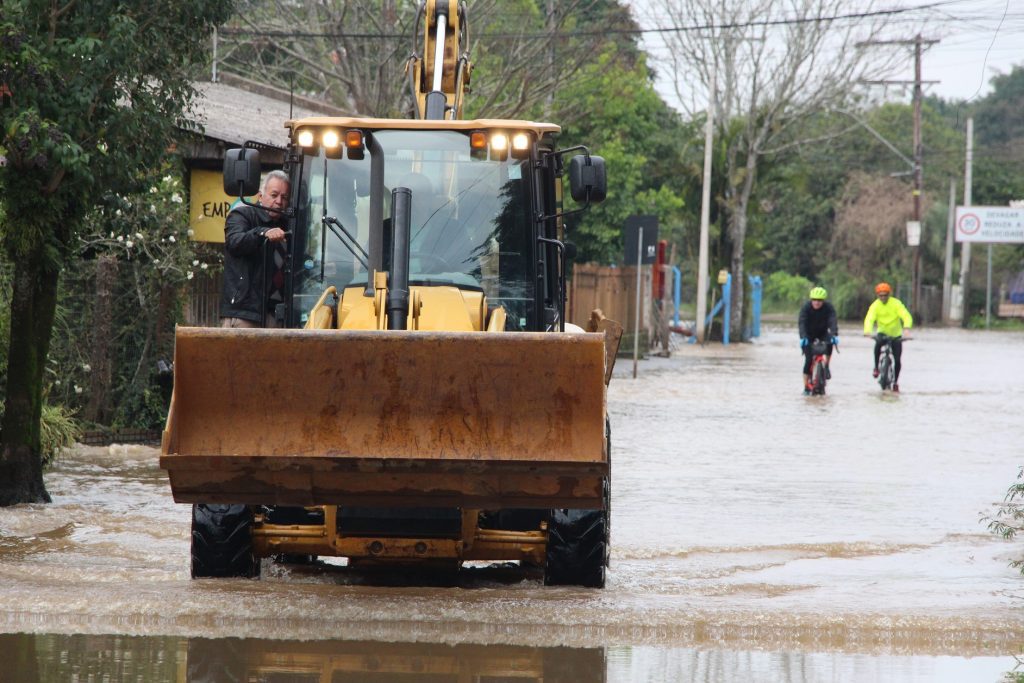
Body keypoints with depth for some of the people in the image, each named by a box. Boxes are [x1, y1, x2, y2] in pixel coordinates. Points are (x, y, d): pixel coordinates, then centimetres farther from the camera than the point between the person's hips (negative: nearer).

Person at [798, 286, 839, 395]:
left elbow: (832, 322, -31)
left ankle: (826, 366, -14)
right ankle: (806, 387, -6)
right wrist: (803, 337, -48)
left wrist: (834, 335, -48)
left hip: (822, 332, 1)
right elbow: (801, 323, -32)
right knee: (808, 359, -13)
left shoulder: (829, 308, -19)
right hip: (809, 334, -1)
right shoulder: (806, 307, -22)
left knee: (829, 342, -33)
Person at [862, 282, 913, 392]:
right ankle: (876, 367, -16)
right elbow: (869, 319, -28)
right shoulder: (875, 305, -16)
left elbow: (906, 316, -27)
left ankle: (895, 382, 17)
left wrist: (906, 329, -45)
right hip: (882, 332, 0)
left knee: (897, 360, -5)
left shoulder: (896, 303, -18)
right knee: (878, 343, -34)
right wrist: (867, 331, -48)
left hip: (896, 335, 0)